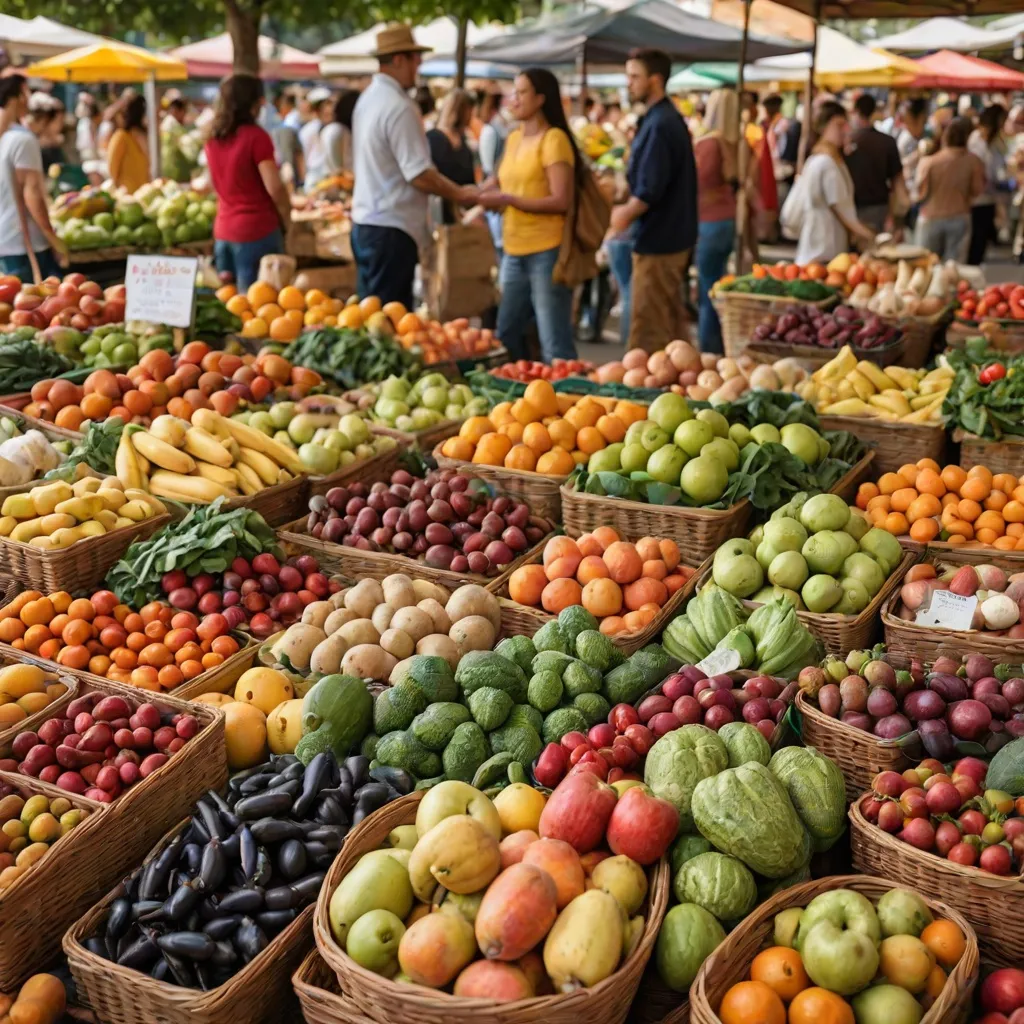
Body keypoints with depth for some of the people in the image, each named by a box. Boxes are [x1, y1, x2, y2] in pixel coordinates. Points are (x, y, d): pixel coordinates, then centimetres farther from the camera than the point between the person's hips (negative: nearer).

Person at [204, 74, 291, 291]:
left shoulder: (213, 138, 8)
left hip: (223, 231, 7)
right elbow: (274, 188, -14)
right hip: (257, 230, -7)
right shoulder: (255, 136, -12)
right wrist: (287, 220, -1)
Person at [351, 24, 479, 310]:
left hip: (365, 222, 9)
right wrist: (459, 194, -6)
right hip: (391, 229, -9)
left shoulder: (368, 98, 11)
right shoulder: (399, 107, -18)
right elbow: (419, 175, -20)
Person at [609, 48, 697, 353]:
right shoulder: (671, 118, 12)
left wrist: (626, 214, -8)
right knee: (669, 324, 17)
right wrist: (631, 208, 11)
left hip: (656, 240, -10)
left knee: (648, 332, -3)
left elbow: (650, 190, -24)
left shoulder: (658, 125, -19)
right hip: (674, 236, 10)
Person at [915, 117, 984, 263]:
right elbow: (977, 190, -3)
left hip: (930, 219, 0)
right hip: (959, 219, 0)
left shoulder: (929, 161, -11)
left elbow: (920, 192, -5)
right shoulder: (973, 162, -8)